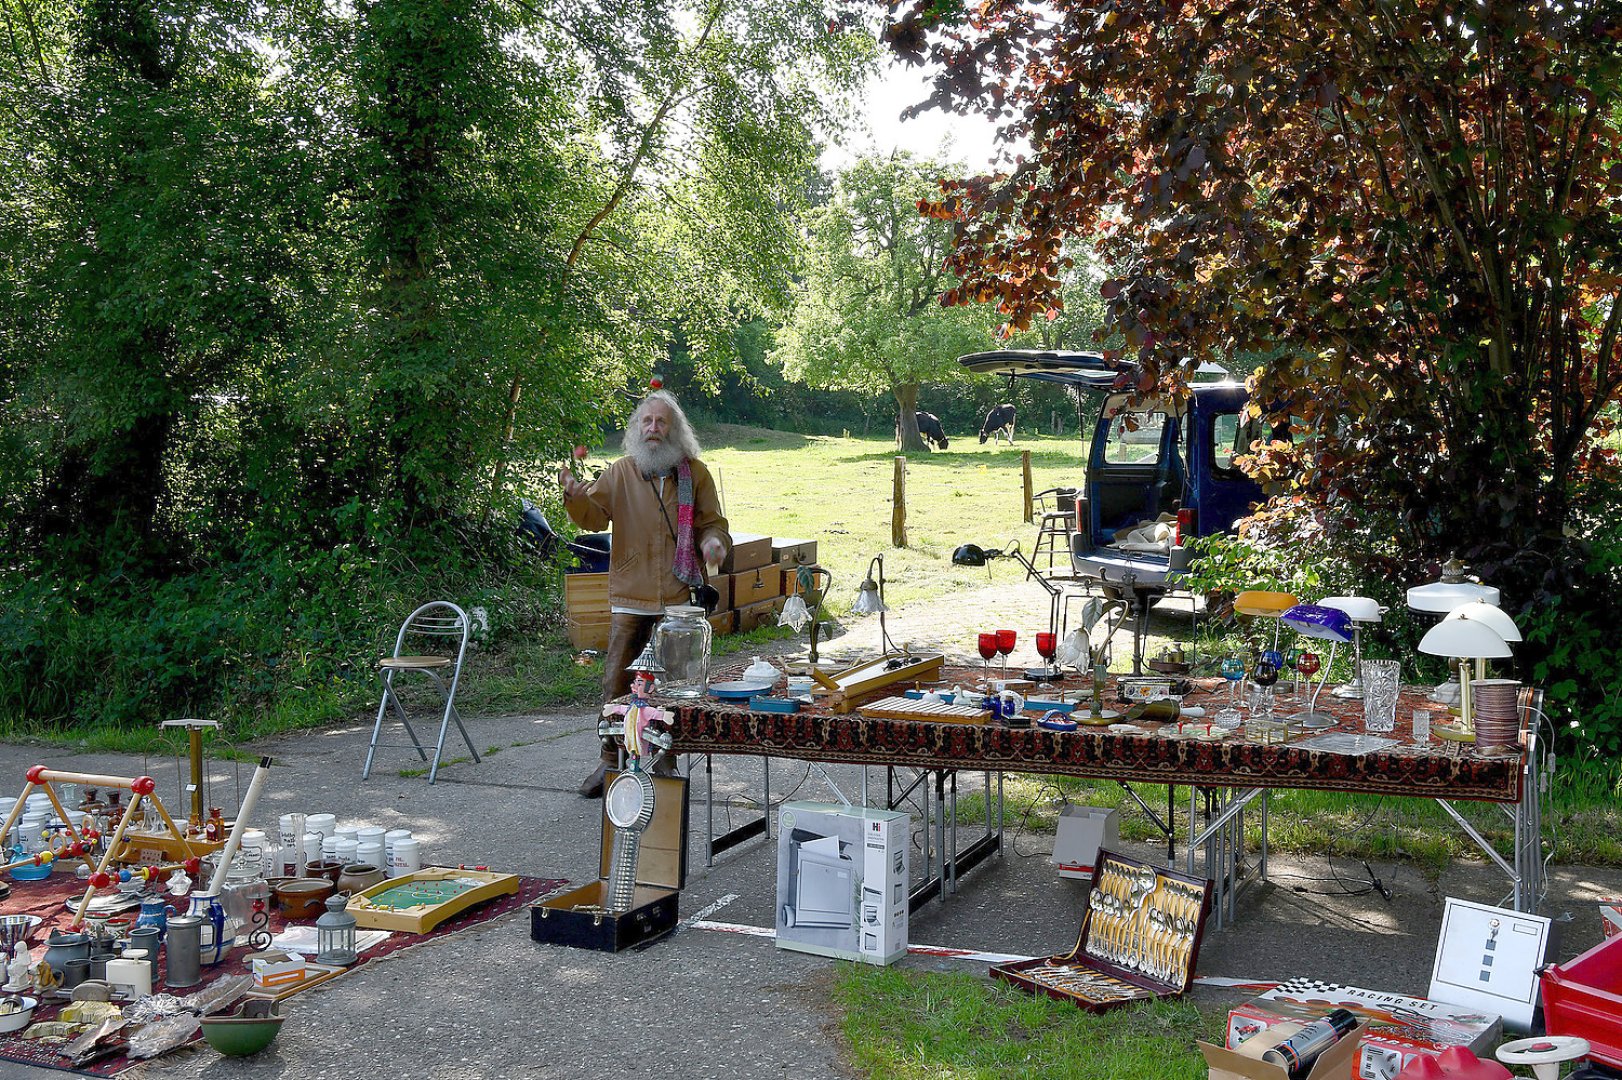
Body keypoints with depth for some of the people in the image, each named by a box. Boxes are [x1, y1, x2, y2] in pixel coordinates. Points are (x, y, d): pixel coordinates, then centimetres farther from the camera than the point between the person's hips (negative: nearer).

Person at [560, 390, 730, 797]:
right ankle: (611, 761, 9)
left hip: (678, 596, 0)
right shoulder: (620, 472, 4)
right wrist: (576, 496, -22)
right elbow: (595, 518, -1)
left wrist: (714, 542, -13)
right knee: (617, 681, -1)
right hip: (630, 596, 0)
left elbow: (712, 523, 9)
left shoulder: (695, 473, 4)